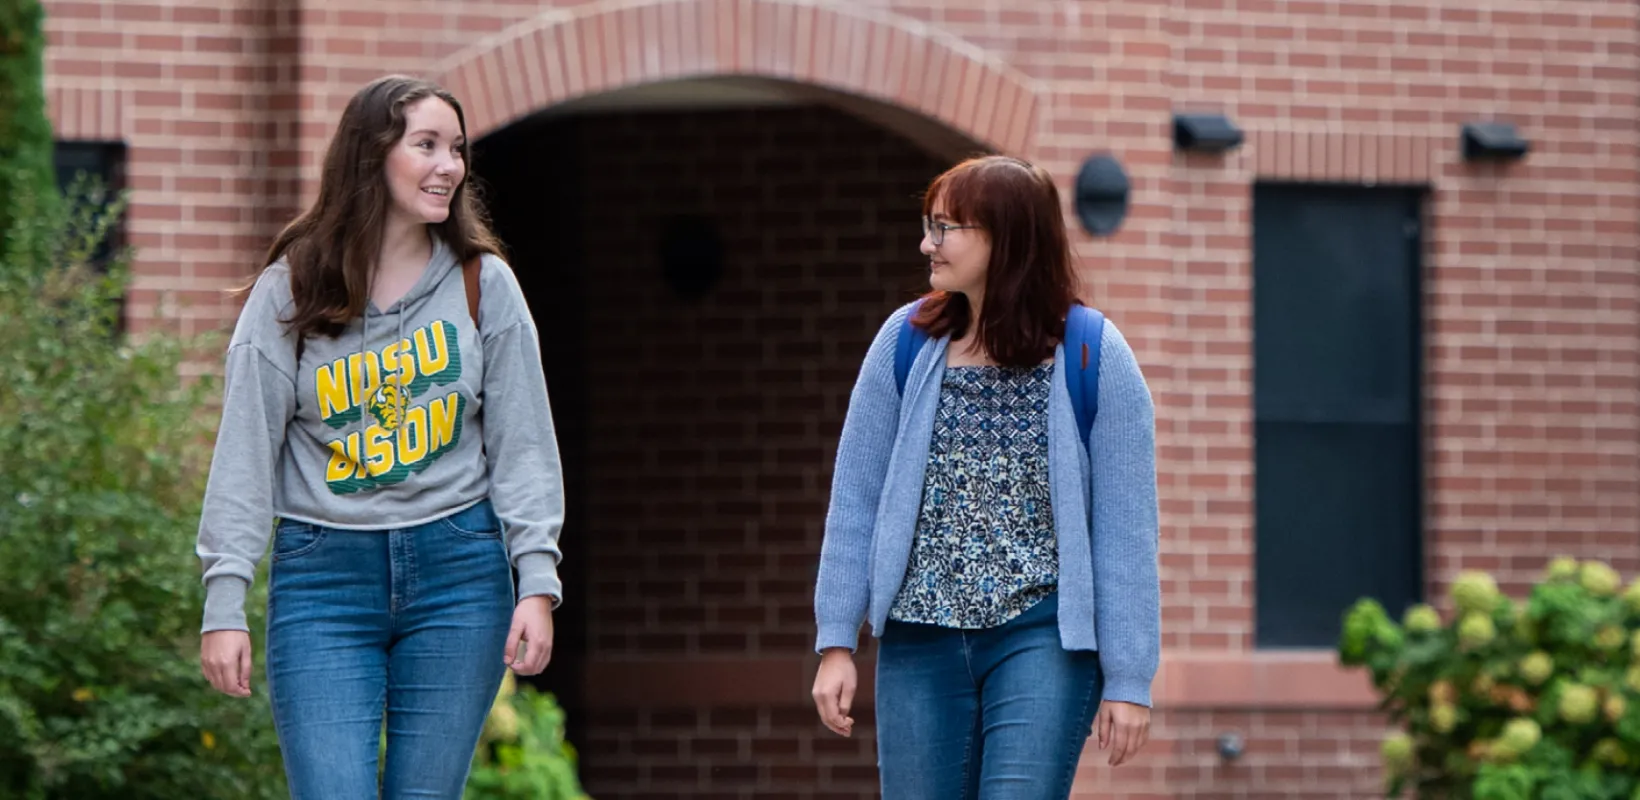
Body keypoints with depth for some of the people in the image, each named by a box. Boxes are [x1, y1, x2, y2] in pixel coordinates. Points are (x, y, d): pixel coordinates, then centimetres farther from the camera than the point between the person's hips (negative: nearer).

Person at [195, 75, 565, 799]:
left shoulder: (484, 285, 5)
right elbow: (244, 455, 0)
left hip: (457, 574, 1)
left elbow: (521, 447, 5)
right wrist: (224, 602, -5)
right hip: (323, 576, -1)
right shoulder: (290, 292, 1)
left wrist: (537, 581, -4)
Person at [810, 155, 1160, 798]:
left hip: (1042, 640, -3)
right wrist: (836, 642, 2)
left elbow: (1126, 529, -4)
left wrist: (1128, 677, -6)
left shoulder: (1094, 358, -4)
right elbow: (855, 499, 6)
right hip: (920, 640, 3)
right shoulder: (907, 342, 3)